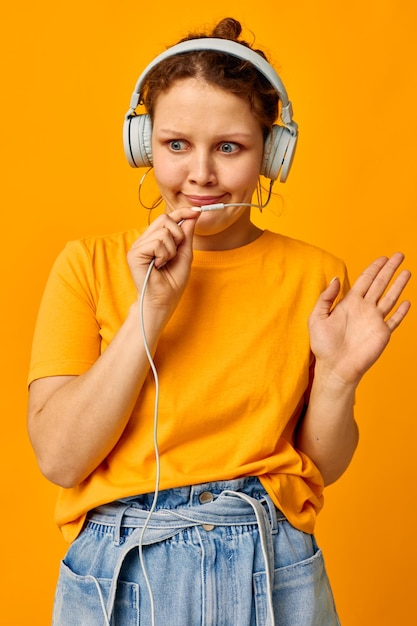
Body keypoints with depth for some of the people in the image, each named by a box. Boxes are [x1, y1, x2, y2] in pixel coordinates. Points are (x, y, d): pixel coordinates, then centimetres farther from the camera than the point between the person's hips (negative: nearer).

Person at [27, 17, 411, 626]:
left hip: (272, 574, 1)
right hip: (117, 574, 0)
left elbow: (321, 467, 4)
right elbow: (59, 459, -12)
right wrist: (152, 306, -18)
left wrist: (336, 376, -15)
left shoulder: (315, 277, -2)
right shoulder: (89, 265, -4)